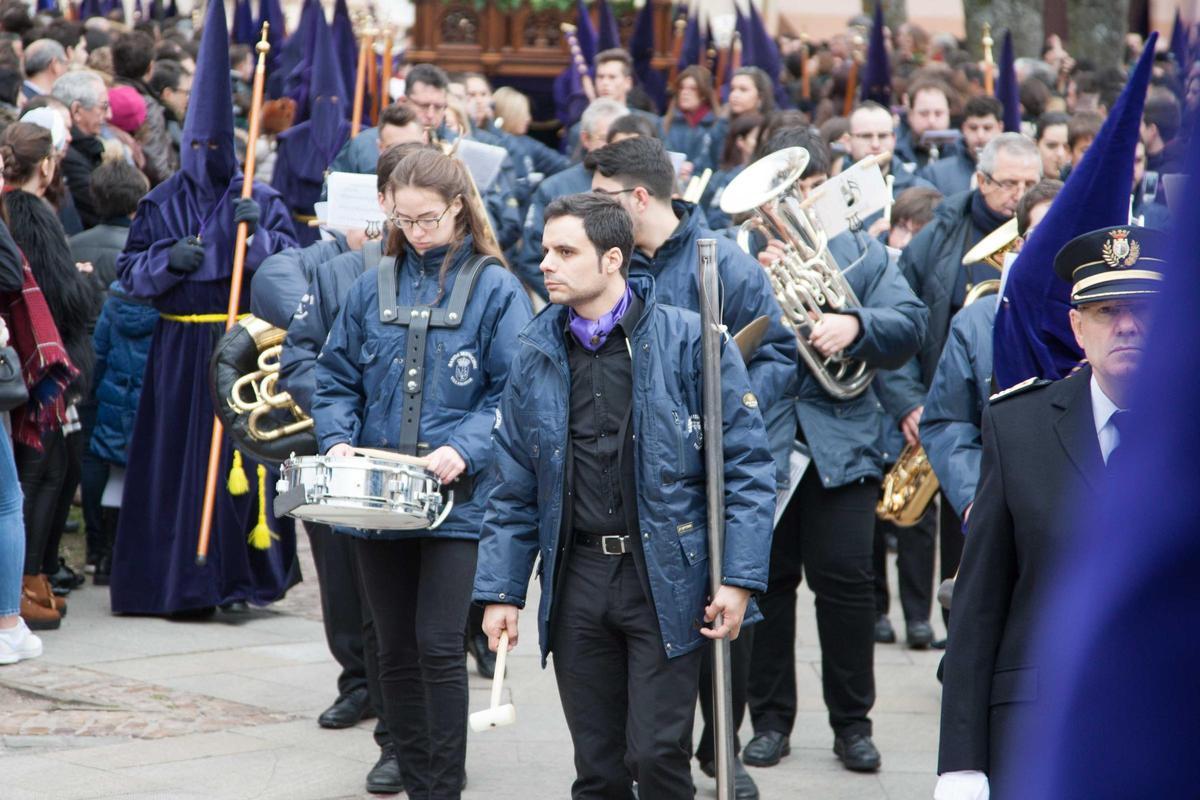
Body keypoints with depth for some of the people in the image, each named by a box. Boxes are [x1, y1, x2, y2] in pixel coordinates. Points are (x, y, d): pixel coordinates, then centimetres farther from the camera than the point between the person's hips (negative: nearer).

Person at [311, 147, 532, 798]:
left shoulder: (494, 290, -4)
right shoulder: (373, 287, 8)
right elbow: (335, 378, 13)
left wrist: (464, 449, -21)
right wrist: (338, 439, -5)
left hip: (458, 499, -4)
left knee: (438, 645, -9)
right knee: (395, 650, 10)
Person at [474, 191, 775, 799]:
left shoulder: (688, 340, -5)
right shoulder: (536, 354, 8)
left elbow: (746, 464, -6)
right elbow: (515, 487, 12)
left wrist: (740, 578, -12)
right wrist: (500, 590, 5)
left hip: (665, 581, -4)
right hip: (576, 581, 4)